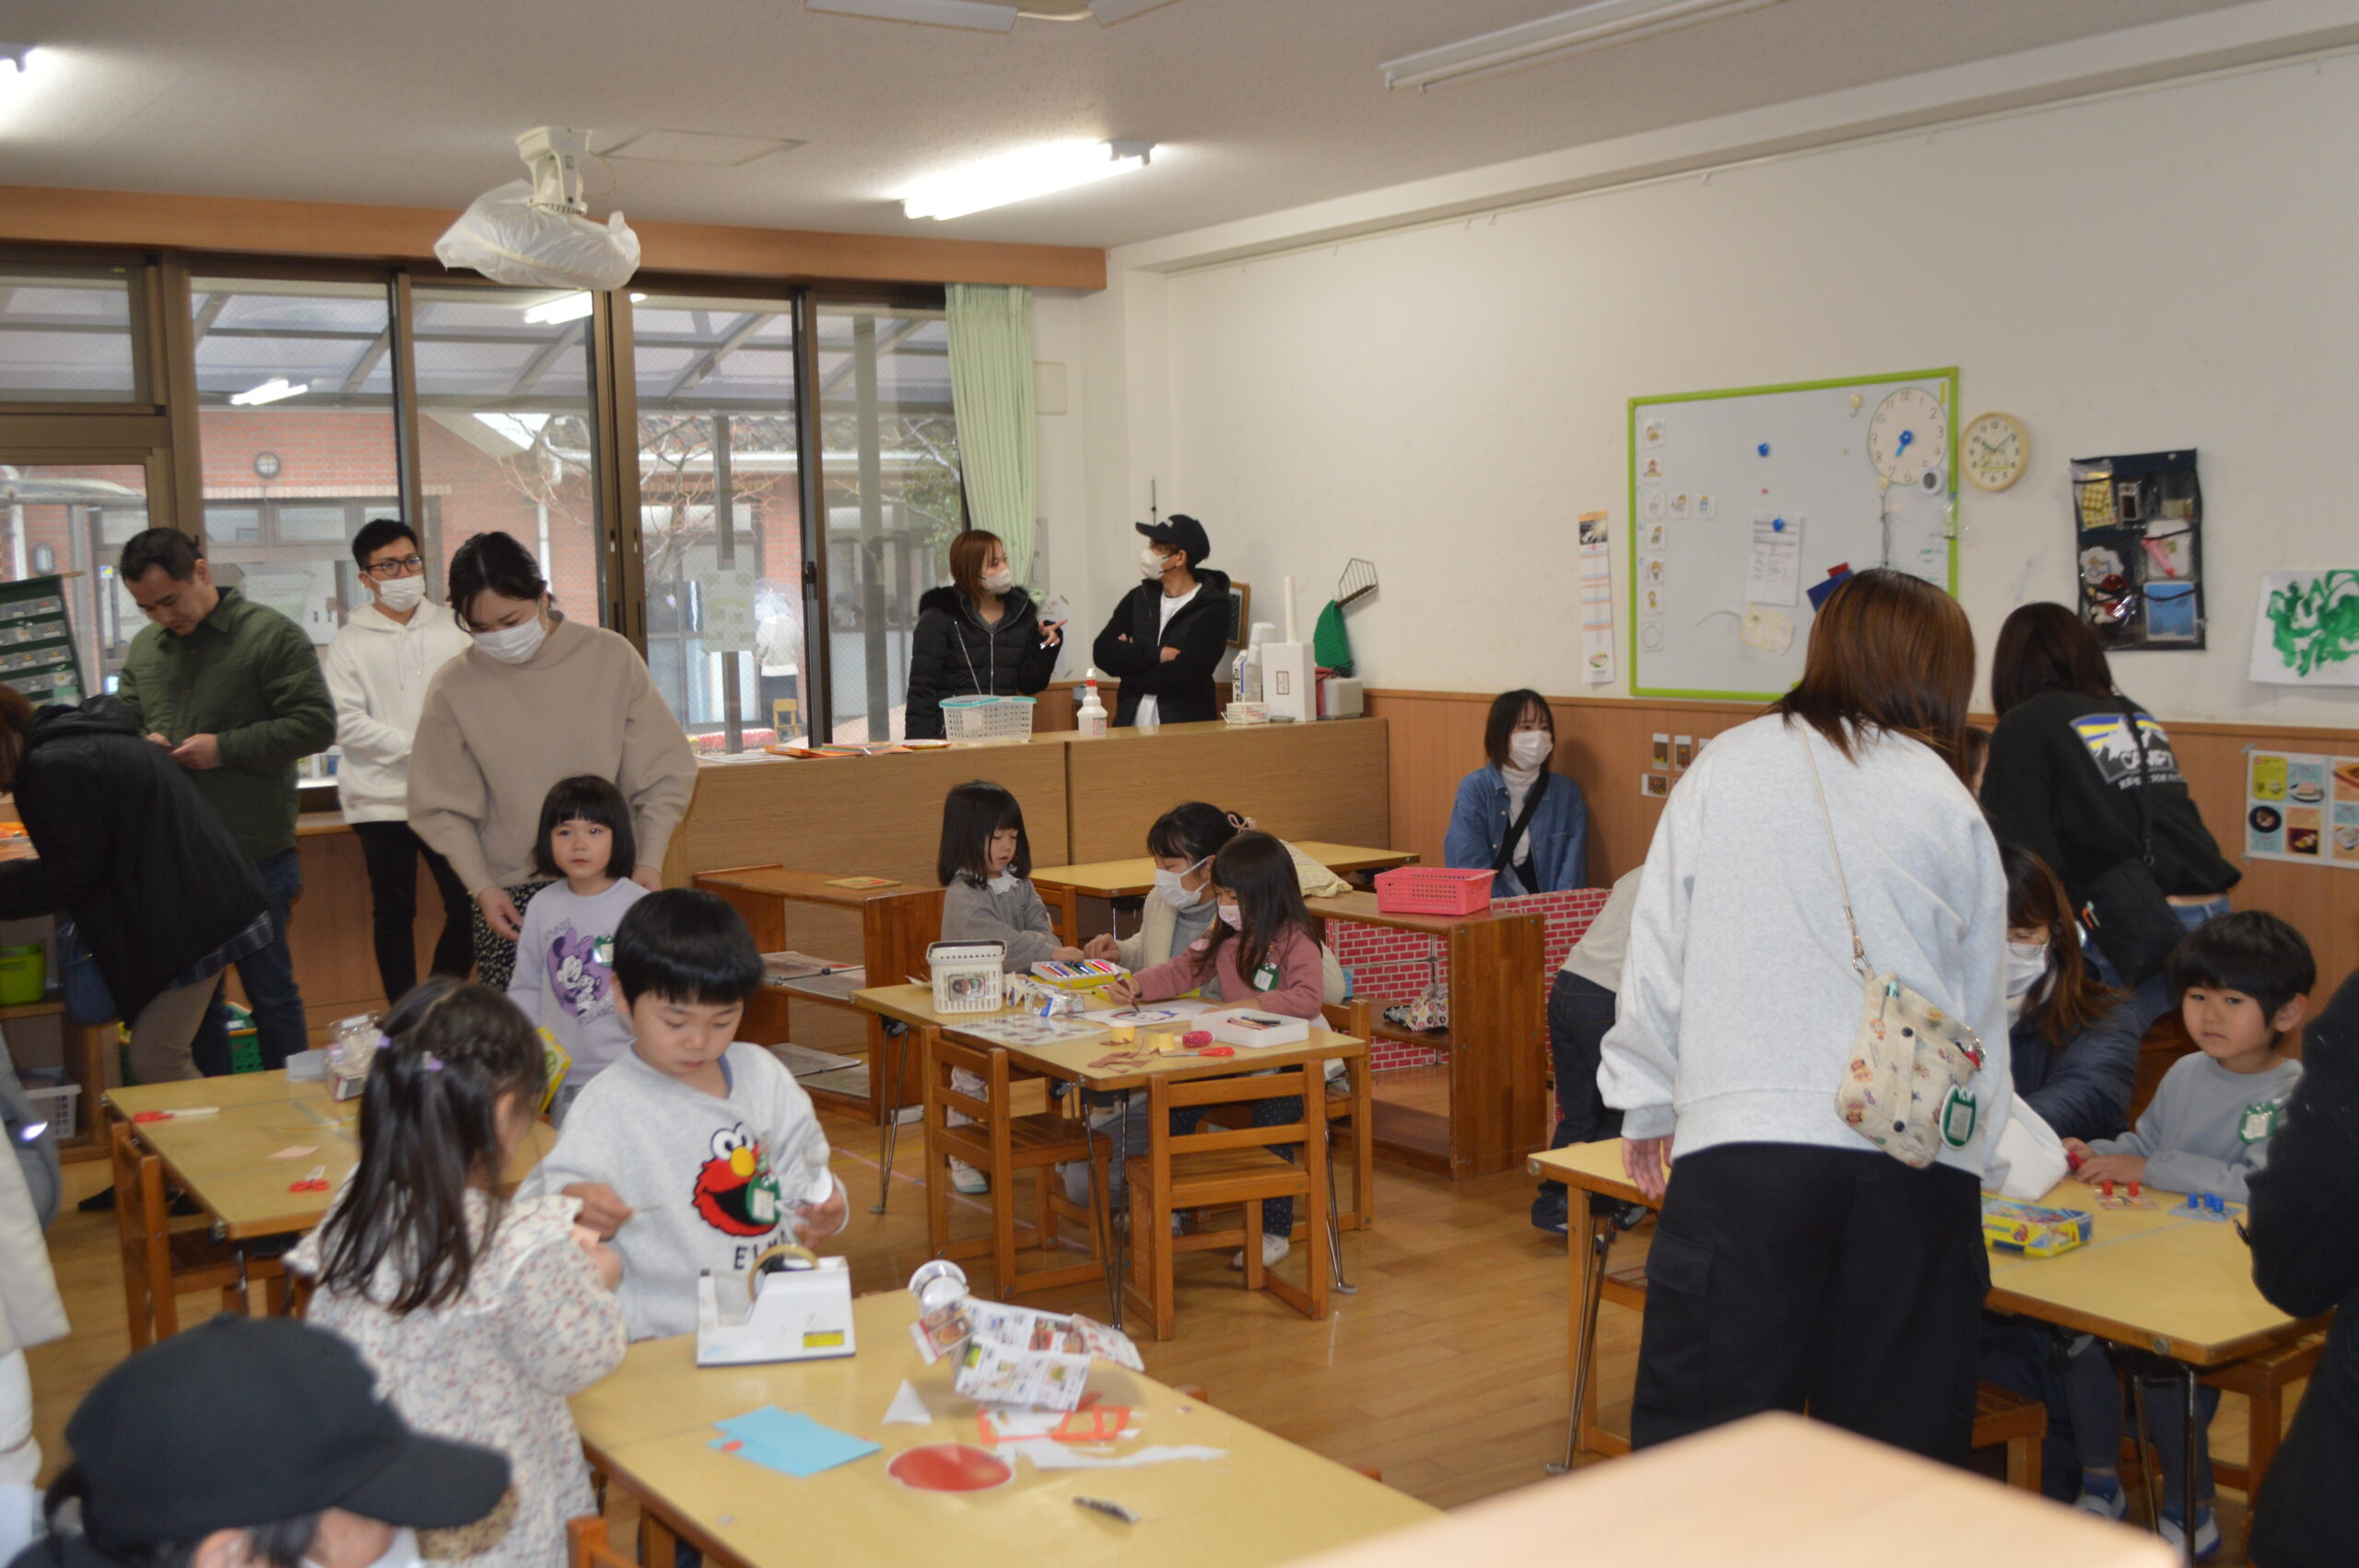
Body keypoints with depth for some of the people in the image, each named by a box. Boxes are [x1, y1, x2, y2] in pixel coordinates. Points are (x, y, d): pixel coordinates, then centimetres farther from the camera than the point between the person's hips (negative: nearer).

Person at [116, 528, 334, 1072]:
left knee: (271, 993, 5)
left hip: (256, 857, -5)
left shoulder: (271, 635, -5)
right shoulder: (144, 649, 12)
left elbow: (315, 724, -11)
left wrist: (225, 749, -16)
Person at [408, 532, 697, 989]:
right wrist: (481, 887, -6)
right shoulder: (454, 689, 0)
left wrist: (650, 860, -7)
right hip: (511, 899, 0)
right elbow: (441, 808, 5)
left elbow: (664, 773, 3)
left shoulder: (611, 657, -1)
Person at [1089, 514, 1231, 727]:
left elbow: (1185, 675, -13)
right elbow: (1102, 652, 2)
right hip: (1130, 724, 4)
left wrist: (1129, 656, 0)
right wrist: (1156, 654, -10)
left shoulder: (1213, 609, -3)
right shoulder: (1138, 598, 14)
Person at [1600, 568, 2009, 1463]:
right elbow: (1980, 1005, 15)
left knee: (1698, 1428, 4)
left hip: (1743, 1142, -1)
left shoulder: (1725, 771, 6)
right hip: (1917, 1158, 2)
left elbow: (1659, 947, 9)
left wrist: (1647, 1103, 21)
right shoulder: (1949, 804, 8)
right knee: (1897, 1445, 11)